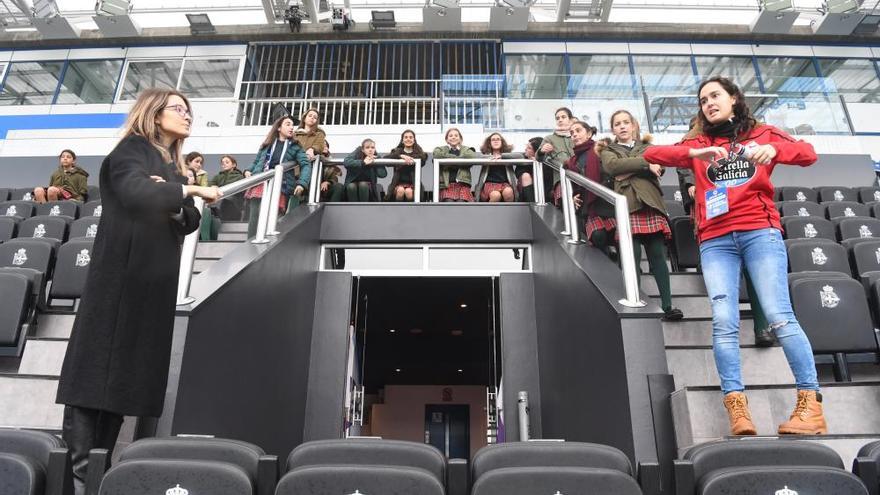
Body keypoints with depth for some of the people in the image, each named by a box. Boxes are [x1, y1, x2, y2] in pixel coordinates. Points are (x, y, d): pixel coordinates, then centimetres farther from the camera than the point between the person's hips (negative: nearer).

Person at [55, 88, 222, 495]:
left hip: (155, 277, 7)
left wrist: (175, 204, -8)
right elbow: (134, 193, -21)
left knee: (131, 368, 5)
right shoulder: (131, 150, -1)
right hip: (121, 274, -7)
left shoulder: (173, 165, 20)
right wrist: (188, 190, -16)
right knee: (98, 364, -6)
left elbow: (190, 221, 12)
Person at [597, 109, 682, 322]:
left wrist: (629, 170, -5)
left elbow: (659, 166, 4)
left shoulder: (647, 146, 25)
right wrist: (645, 163, -6)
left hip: (651, 205, 2)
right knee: (631, 259, -7)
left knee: (658, 257, -3)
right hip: (627, 207, -2)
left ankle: (667, 306, -4)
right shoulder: (608, 150, 21)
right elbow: (612, 165, -4)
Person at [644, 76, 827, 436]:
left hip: (760, 231, -1)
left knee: (779, 316, -9)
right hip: (715, 241, 1)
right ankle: (736, 408, -9)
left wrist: (773, 150, -19)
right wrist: (695, 154, -14)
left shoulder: (762, 134, 16)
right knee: (724, 322, -10)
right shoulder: (698, 143, 17)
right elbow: (651, 154, 2)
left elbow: (808, 153, 2)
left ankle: (811, 405, -3)